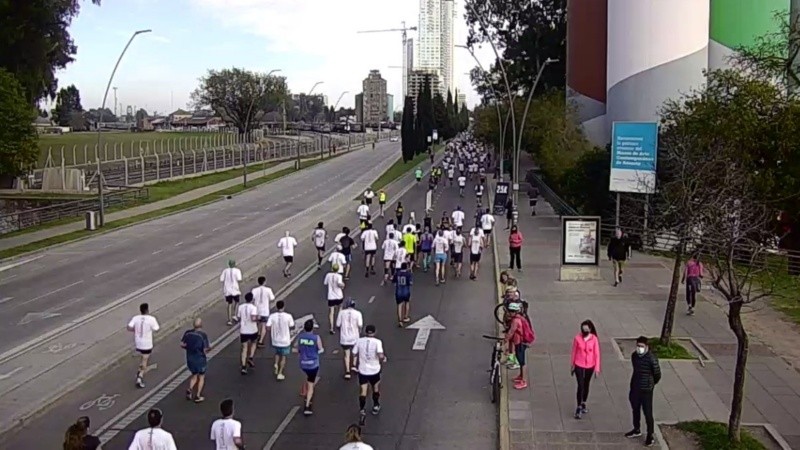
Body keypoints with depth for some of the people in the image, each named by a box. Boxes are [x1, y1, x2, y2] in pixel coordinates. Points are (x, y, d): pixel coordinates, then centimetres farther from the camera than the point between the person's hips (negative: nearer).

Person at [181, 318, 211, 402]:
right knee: (201, 377, 15)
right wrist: (210, 346, 1)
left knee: (194, 375, 25)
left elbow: (182, 345, 0)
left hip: (190, 358, 4)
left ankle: (190, 389, 3)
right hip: (200, 359, -4)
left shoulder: (187, 333, -7)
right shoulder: (203, 335, -21)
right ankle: (198, 396, 16)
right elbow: (205, 349, -19)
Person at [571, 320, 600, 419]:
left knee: (586, 385, 17)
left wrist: (597, 368, -5)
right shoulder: (577, 338, -11)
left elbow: (597, 354, -5)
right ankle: (578, 408, -1)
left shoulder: (594, 339, -10)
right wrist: (572, 365, 5)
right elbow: (574, 352, -1)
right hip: (579, 366, -2)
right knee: (580, 386, -7)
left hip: (590, 366, 2)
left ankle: (583, 404, 35)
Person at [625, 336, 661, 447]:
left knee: (648, 413, 2)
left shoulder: (651, 359, -22)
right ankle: (637, 430, 39)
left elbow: (657, 375, -9)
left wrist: (650, 384, 7)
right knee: (635, 410, 20)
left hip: (646, 390, -6)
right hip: (635, 388, 6)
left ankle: (650, 436, 15)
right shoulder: (634, 355, -2)